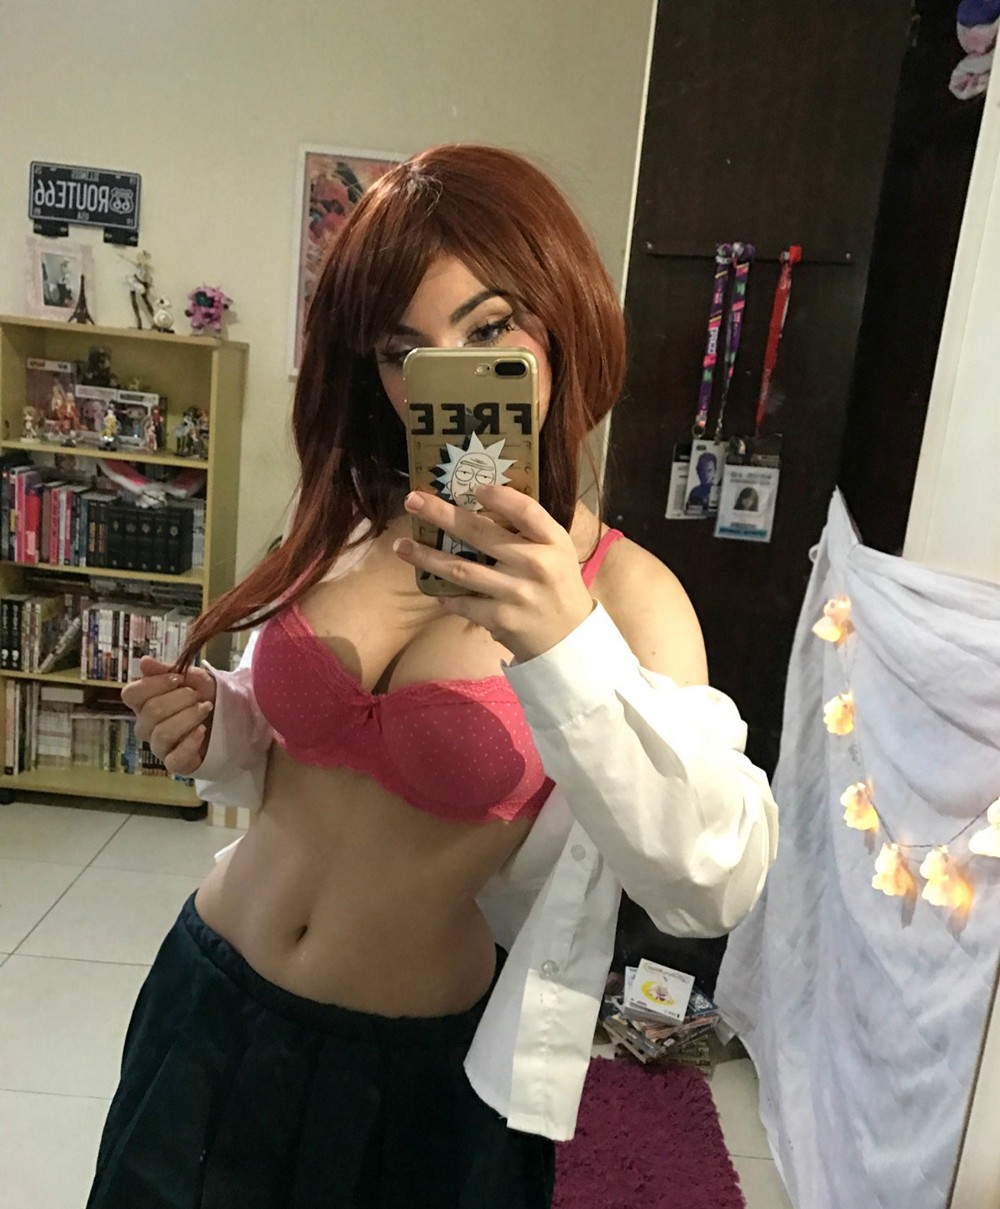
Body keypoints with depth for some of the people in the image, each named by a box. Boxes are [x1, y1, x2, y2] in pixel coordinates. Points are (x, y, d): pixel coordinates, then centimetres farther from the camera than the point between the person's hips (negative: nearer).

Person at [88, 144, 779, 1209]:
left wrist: (567, 649, -39)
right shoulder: (346, 529, -4)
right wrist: (211, 732, -9)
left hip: (418, 1073, -4)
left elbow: (717, 886, -28)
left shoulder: (623, 590, -17)